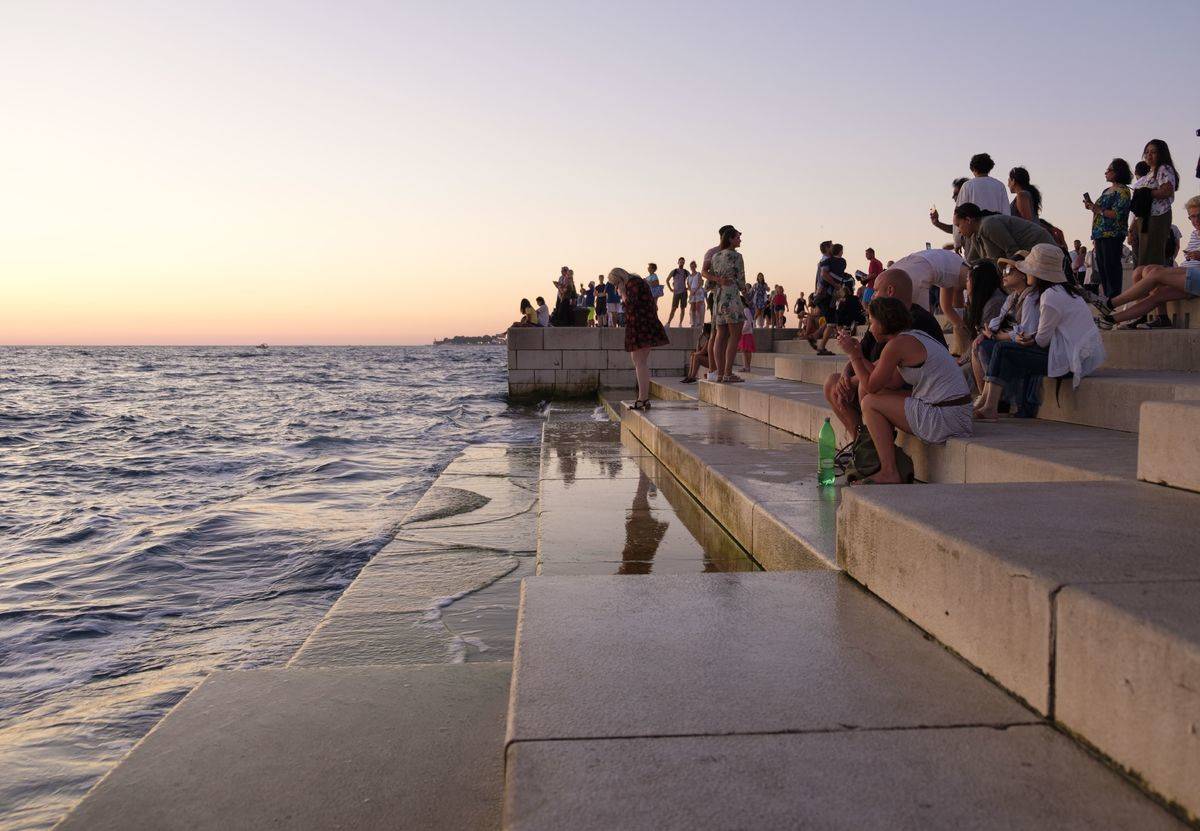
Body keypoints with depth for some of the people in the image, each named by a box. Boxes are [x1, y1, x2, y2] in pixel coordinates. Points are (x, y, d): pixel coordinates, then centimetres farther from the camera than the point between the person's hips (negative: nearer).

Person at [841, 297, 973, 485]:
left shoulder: (897, 344, -12)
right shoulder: (915, 336, 16)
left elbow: (871, 386, -6)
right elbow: (890, 383, 17)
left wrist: (853, 354, 5)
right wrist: (859, 355, 17)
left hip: (943, 419, -10)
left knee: (870, 402, -2)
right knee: (881, 398, 20)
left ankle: (889, 473, -3)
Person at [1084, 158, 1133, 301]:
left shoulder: (1123, 191, -5)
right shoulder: (1107, 190, 20)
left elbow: (1116, 214, -16)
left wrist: (1096, 208, -17)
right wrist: (1092, 207, 10)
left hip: (1112, 235, -9)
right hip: (1100, 234, 9)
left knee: (1111, 267, -11)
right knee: (1102, 267, 8)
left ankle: (1114, 298, -10)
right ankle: (1107, 298, 12)